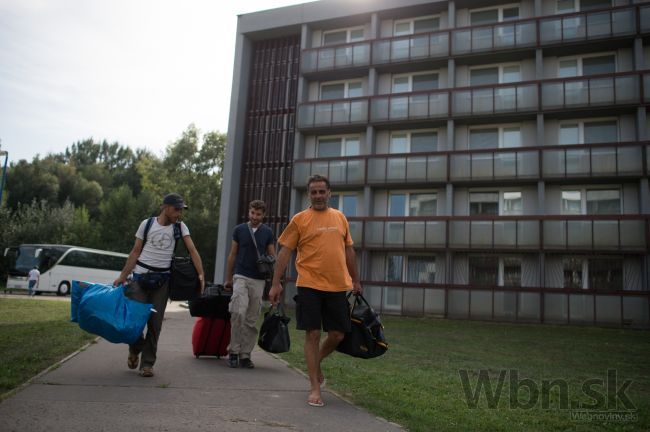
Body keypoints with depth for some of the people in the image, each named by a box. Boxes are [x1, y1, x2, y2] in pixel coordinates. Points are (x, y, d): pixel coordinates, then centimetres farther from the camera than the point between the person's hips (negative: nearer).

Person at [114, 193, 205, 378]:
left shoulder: (180, 226, 3)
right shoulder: (147, 224, 1)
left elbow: (192, 250, -4)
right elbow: (135, 252, 4)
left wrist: (201, 274, -16)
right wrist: (122, 276, 0)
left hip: (162, 279, 1)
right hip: (141, 275, -1)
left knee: (155, 322, 2)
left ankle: (147, 363, 13)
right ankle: (135, 350, 26)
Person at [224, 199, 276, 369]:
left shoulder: (268, 233, 5)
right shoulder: (239, 230, 4)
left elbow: (272, 256, 7)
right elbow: (232, 255, 10)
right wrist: (228, 278, 11)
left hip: (259, 280, 1)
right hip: (241, 277, -1)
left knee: (251, 319, 5)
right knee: (238, 312, -18)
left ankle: (245, 355, 13)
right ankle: (233, 351, -5)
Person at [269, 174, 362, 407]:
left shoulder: (340, 217, 12)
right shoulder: (299, 219, 0)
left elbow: (349, 250, 18)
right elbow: (284, 252, -1)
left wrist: (355, 280, 18)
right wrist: (276, 283, -7)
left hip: (337, 286, 4)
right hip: (309, 286, -4)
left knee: (337, 335, 8)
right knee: (313, 334, 0)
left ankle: (316, 364, 37)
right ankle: (314, 388, 12)